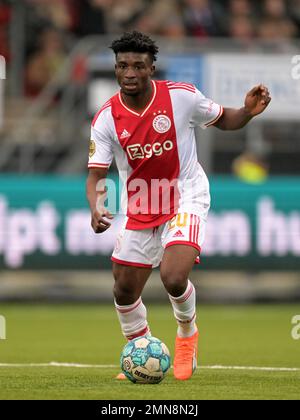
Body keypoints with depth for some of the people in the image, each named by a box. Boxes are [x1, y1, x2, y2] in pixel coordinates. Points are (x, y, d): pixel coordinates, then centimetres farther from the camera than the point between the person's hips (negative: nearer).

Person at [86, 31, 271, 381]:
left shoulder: (181, 96, -13)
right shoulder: (107, 118, -10)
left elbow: (222, 120, 3)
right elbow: (97, 173, -10)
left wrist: (249, 112, -19)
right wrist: (96, 208, -30)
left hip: (186, 199, -3)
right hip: (139, 208, 3)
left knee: (173, 277, -24)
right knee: (124, 292, 8)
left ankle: (187, 333, 9)